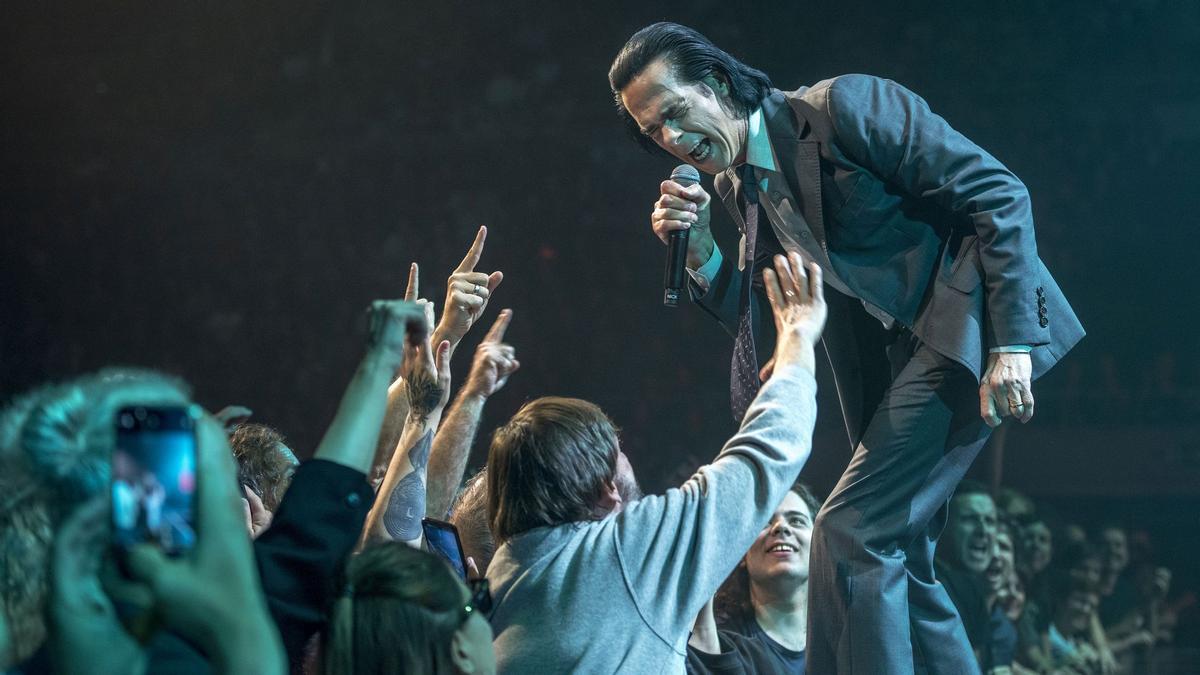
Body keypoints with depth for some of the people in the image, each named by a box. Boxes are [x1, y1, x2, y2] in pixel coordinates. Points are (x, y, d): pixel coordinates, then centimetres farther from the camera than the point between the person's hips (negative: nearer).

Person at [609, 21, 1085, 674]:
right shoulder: (736, 187, 8)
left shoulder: (844, 106, -15)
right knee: (896, 556, 12)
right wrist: (701, 254, -7)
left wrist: (1012, 343, -22)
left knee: (851, 530, -15)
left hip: (970, 322, -9)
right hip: (889, 354, 9)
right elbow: (764, 323, 11)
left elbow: (997, 194, -16)